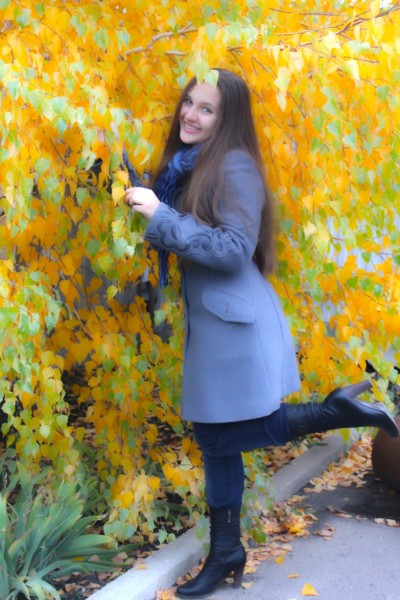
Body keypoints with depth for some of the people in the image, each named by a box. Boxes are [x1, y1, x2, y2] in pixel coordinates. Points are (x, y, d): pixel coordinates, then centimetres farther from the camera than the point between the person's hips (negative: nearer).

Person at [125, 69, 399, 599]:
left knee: (226, 435, -1)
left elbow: (235, 251, -21)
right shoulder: (185, 166, 11)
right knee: (213, 436, 12)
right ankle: (225, 553, 25)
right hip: (206, 319, 8)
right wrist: (146, 206, 7)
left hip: (235, 320, -8)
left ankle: (339, 411, 12)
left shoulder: (235, 167, -13)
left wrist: (161, 216, -22)